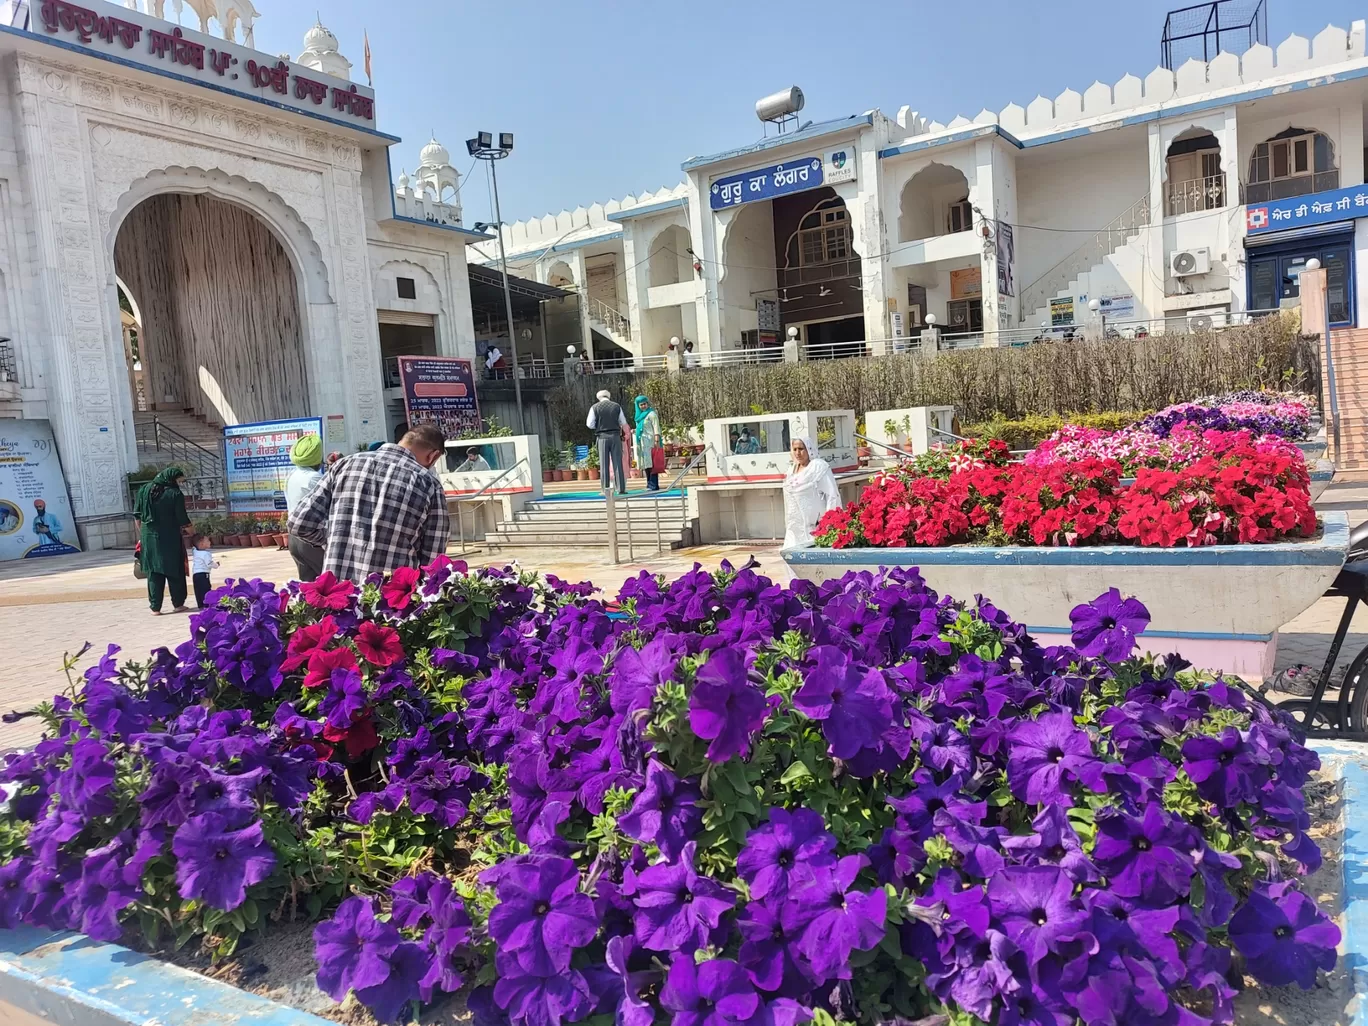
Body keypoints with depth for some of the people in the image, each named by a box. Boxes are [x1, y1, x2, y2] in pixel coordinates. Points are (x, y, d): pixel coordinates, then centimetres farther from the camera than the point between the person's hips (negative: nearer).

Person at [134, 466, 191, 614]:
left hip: (149, 537, 4)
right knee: (174, 571, 8)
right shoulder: (175, 494, -10)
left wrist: (142, 534, 17)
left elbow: (137, 517, 8)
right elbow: (183, 520, -10)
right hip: (170, 539, -4)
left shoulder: (144, 490, 4)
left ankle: (155, 607, 7)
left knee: (154, 572, 8)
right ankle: (177, 604, 14)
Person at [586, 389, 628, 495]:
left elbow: (590, 424, 0)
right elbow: (624, 423, 8)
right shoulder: (616, 406, 5)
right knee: (618, 463, 2)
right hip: (615, 436, 1)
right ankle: (621, 488, 0)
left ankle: (605, 489, 2)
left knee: (604, 464, 3)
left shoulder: (595, 407, 1)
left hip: (602, 437, 0)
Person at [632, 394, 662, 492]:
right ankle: (650, 484, 12)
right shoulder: (640, 415, 19)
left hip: (650, 442, -8)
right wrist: (635, 431, 11)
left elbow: (656, 428, -12)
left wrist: (657, 441, -20)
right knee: (645, 464, 8)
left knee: (651, 463, -12)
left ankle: (654, 485, -13)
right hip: (642, 443, 8)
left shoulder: (651, 414, -5)